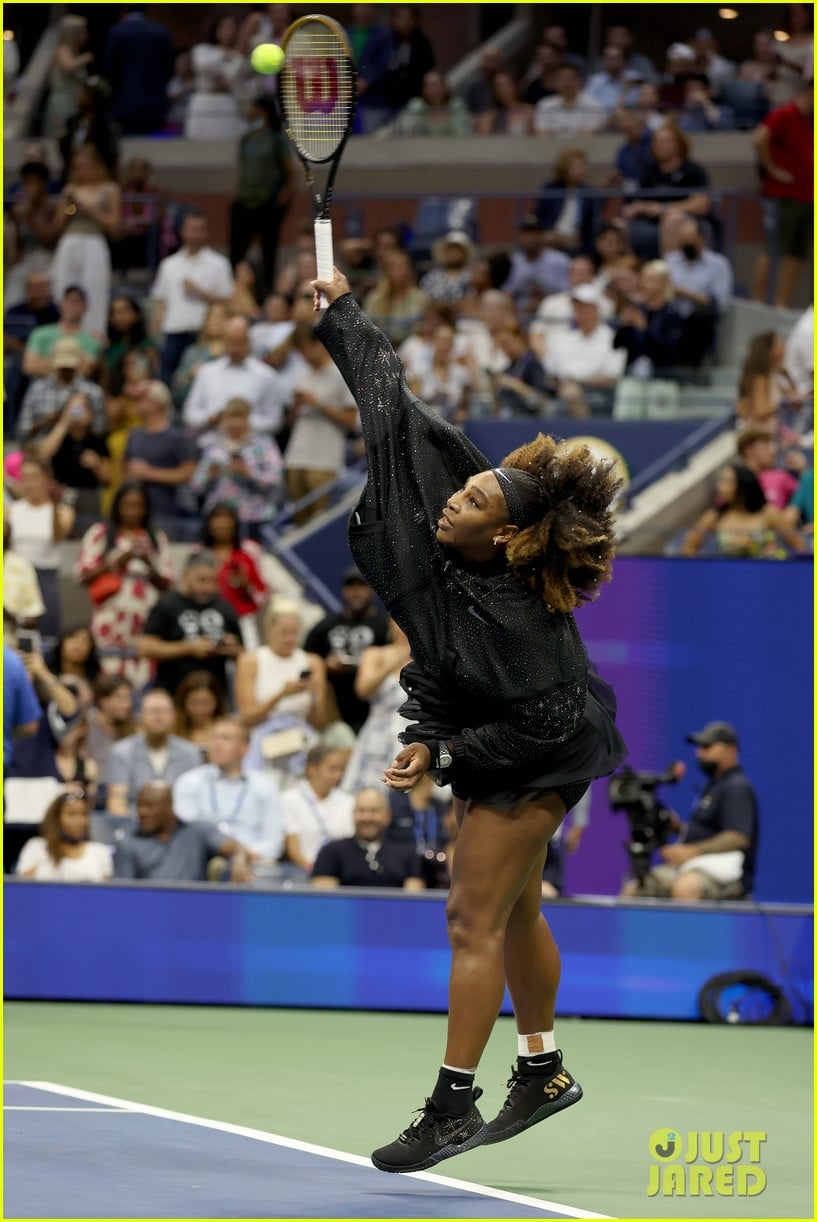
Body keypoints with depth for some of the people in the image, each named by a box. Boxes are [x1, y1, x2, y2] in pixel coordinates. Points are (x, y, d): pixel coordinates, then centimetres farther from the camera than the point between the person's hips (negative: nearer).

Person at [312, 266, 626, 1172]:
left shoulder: (519, 616, -35)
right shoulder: (439, 522, -17)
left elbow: (541, 724, -29)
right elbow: (394, 412, -10)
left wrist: (443, 755, -26)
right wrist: (339, 314, -5)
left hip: (531, 760, -9)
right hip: (488, 741, 9)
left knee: (474, 921, -7)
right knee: (515, 911, 19)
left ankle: (453, 1107, -1)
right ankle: (543, 1070, 34)